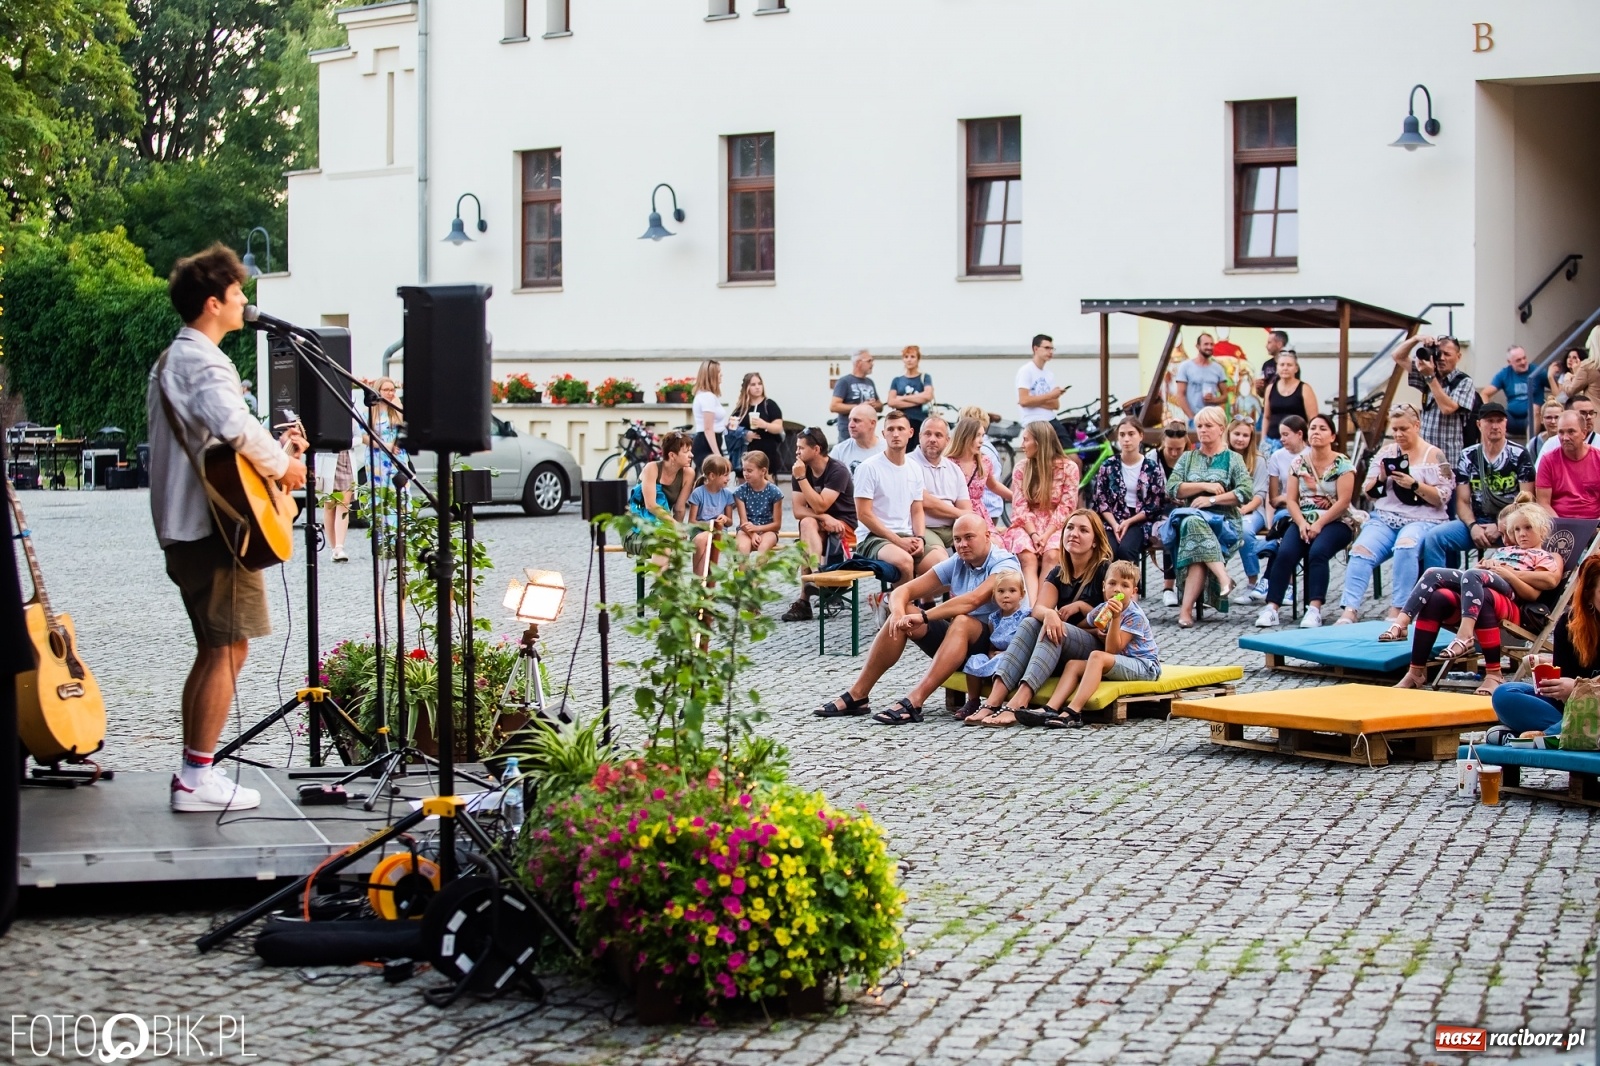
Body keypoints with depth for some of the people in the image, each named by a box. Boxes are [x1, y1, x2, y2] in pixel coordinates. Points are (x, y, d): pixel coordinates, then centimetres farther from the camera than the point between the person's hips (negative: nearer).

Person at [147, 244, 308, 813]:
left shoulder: (169, 361, 19)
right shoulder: (204, 362, -15)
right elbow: (232, 424, -37)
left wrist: (274, 448, 15)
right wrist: (282, 464, -22)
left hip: (184, 529, 10)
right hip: (216, 527, -10)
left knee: (213, 649, 15)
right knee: (229, 649, -6)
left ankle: (191, 773, 18)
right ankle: (197, 779, -5)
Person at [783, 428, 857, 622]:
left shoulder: (838, 471, -15)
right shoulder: (801, 471, 3)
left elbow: (820, 506, -23)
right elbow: (798, 511, -3)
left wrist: (802, 478, -23)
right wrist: (824, 518, -20)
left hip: (845, 527, -5)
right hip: (820, 527, 5)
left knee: (808, 524, -31)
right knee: (808, 524, -29)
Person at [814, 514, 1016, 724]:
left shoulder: (1003, 564, -12)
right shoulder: (955, 565, 8)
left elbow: (974, 599, -30)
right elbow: (902, 591, 3)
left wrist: (923, 617, -33)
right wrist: (898, 612, -21)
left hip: (993, 642, -6)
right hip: (955, 638, 6)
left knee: (962, 621, -36)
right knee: (903, 614, -12)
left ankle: (913, 703, -45)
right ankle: (856, 696, -13)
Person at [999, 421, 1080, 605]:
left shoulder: (1068, 468, -2)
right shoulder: (1021, 469, 6)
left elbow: (1066, 508, -5)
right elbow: (1020, 507, 0)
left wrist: (1046, 535, -17)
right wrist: (1033, 534, -16)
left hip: (1056, 526, -1)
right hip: (1027, 526, 1)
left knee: (1051, 555, -33)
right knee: (1027, 557, -30)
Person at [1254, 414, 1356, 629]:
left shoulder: (1343, 464, -1)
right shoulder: (1298, 462, 11)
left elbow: (1343, 501, -10)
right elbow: (1291, 500, 6)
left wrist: (1318, 525, -18)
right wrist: (1302, 524, -12)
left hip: (1335, 523, -3)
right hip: (1303, 521, 3)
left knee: (1317, 552, -33)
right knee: (1285, 553, -25)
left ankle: (1314, 610, -40)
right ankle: (1271, 608, -30)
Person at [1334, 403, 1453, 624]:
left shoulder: (1434, 456, 4)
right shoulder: (1386, 452, 17)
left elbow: (1443, 497, -4)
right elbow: (1368, 492, 16)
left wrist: (1415, 485, -17)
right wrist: (1381, 478, -4)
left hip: (1422, 520, -4)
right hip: (1384, 518, 4)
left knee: (1405, 547, -38)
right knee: (1360, 550, -27)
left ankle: (1397, 612, -34)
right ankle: (1348, 612, -38)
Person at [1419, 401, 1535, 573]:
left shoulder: (1519, 455, 3)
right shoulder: (1467, 457, 10)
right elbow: (1462, 501, 8)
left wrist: (1501, 526, -14)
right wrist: (1473, 526, -13)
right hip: (1476, 522, 3)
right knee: (1433, 537, -22)